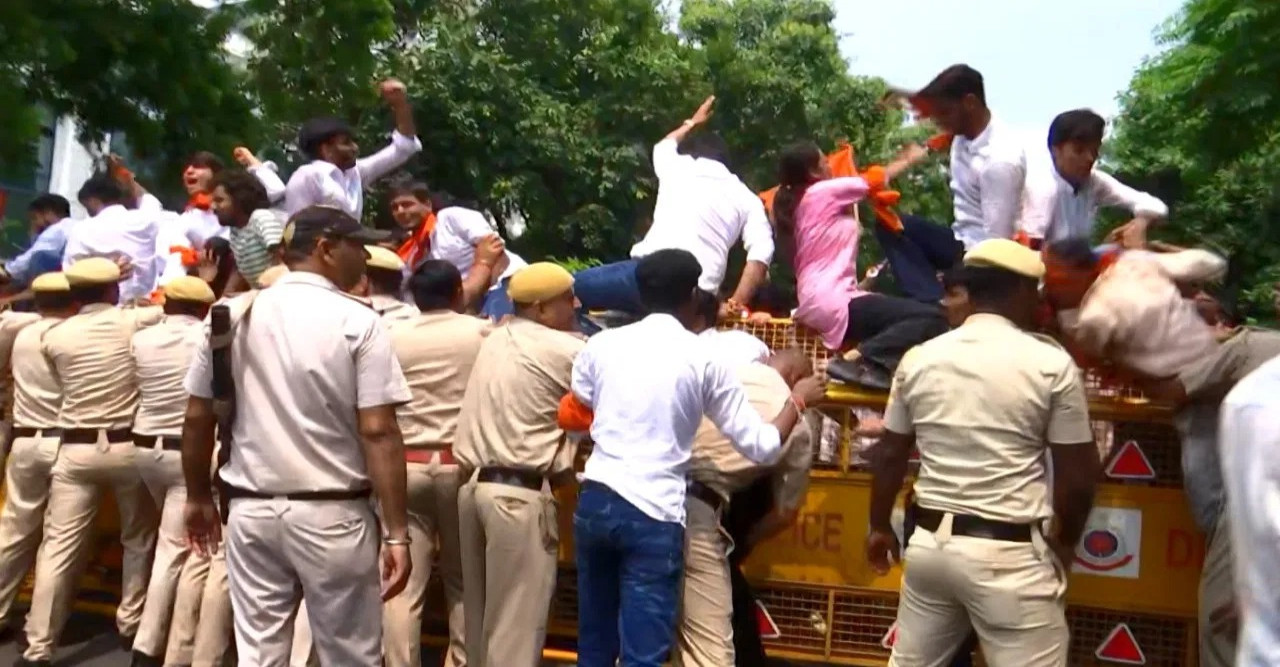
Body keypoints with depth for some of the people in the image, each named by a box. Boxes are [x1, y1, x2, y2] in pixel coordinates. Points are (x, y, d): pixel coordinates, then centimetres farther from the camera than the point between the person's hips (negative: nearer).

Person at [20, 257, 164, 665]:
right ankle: (130, 625, 24)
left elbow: (62, 384, 10)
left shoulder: (54, 336, 0)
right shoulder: (135, 322, -5)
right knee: (139, 539, 16)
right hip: (128, 446, -1)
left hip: (76, 449, 1)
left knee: (58, 547, 3)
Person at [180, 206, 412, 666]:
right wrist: (397, 532, -11)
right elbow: (378, 432, -14)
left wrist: (198, 497, 22)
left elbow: (197, 417, 9)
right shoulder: (357, 322, -9)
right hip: (332, 513, -4)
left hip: (251, 509, 4)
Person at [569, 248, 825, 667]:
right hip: (653, 514, -4)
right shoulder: (703, 359, -2)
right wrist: (798, 400, 16)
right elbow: (762, 448, 0)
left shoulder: (601, 345, 7)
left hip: (594, 502, 5)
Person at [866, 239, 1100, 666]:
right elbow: (1078, 475, -4)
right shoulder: (1051, 364, -8)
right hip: (1009, 552, -4)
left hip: (930, 541, 5)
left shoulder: (919, 359, 3)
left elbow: (889, 455, 10)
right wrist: (1064, 540, 14)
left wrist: (880, 527, 23)